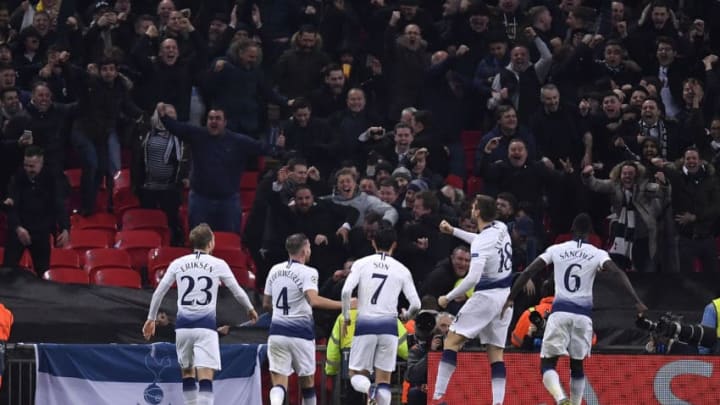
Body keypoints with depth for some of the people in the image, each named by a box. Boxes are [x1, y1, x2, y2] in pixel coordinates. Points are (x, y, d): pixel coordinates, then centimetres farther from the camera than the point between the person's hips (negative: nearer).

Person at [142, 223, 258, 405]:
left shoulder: (178, 263, 7)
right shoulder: (218, 264, 1)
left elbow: (159, 292, 10)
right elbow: (237, 291, 11)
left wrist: (151, 319, 22)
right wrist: (250, 309, 30)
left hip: (183, 325, 3)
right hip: (205, 325, -3)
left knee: (187, 373, 19)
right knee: (205, 377, -10)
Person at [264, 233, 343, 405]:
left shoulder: (275, 270, 9)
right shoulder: (307, 272, -9)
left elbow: (266, 304, 17)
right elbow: (313, 300, -26)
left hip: (277, 331, 4)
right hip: (300, 332, -4)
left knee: (279, 382, -3)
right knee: (307, 381, 14)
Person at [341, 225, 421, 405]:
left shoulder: (361, 264, 3)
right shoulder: (402, 270, 6)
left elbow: (346, 291, -10)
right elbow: (415, 304, 2)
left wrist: (346, 316, 5)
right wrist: (406, 316, 25)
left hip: (365, 324, -1)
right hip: (389, 325, 1)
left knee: (357, 375, 10)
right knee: (383, 379, 7)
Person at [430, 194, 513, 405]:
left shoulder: (482, 242, -19)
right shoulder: (501, 229, 6)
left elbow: (473, 277, -26)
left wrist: (448, 297, -16)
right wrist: (453, 231, 34)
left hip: (487, 296, -8)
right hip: (505, 296, 8)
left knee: (452, 340, -3)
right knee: (496, 352, 9)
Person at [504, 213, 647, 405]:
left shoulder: (556, 250, 7)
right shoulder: (598, 254, 4)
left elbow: (528, 272, 5)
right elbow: (618, 273, -10)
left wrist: (510, 299, 13)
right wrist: (637, 301, -15)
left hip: (560, 312, -1)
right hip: (583, 315, 1)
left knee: (548, 364, 1)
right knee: (577, 365, 18)